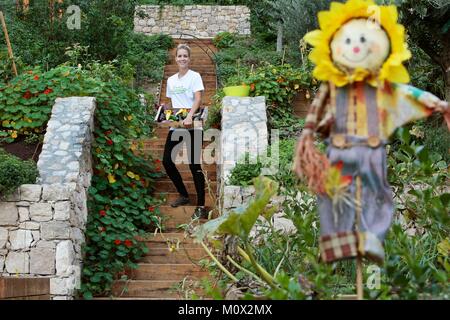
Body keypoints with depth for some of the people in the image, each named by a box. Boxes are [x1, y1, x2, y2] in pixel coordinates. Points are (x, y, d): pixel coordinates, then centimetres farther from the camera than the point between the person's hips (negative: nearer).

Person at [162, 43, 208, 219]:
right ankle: (183, 195, 25)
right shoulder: (171, 80, 13)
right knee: (167, 161, 5)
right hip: (175, 125, 6)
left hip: (192, 126, -6)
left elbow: (198, 99, -16)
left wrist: (189, 116, -32)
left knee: (194, 165, -6)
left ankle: (201, 206, -1)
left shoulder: (195, 76, -4)